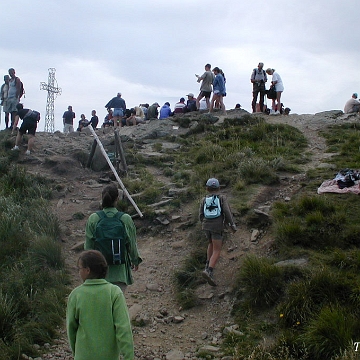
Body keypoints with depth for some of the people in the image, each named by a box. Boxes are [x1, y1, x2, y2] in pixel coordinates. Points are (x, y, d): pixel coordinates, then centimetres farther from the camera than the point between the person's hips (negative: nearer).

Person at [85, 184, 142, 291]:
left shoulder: (93, 219, -10)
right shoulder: (126, 219, -13)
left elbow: (88, 245, -2)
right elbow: (132, 243, -2)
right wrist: (135, 260, 15)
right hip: (120, 269, -2)